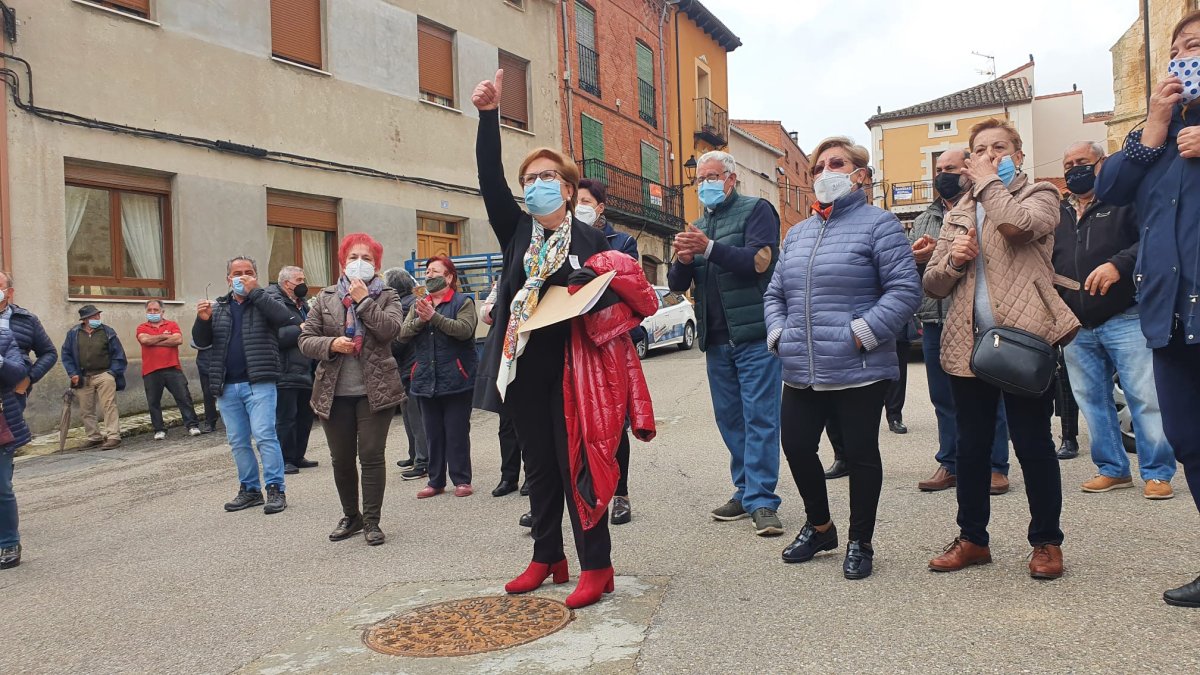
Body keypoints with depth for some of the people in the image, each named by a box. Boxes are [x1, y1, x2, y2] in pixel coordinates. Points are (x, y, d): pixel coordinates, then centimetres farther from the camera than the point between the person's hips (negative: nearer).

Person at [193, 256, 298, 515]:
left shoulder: (264, 302, 2)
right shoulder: (218, 307, 14)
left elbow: (285, 318, -19)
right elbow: (201, 342, 10)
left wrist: (255, 291, -17)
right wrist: (202, 320, -11)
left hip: (259, 383, -5)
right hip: (227, 386, 5)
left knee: (264, 436, -10)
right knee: (237, 441, 10)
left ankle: (276, 489, -3)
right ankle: (249, 489, 20)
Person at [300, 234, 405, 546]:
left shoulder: (386, 296, 3)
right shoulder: (326, 298, 8)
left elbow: (390, 329, -15)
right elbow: (305, 339, 4)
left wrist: (364, 300, -14)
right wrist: (331, 344, -14)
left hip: (375, 391, -2)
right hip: (334, 392, 3)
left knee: (372, 456, -1)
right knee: (341, 460, 11)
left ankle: (371, 521, 10)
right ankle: (351, 516, 28)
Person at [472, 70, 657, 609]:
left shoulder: (591, 238, 1)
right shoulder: (516, 230, 9)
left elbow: (615, 297, 2)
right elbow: (489, 180, -4)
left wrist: (582, 290, -19)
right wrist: (489, 115, -14)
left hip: (572, 368, -4)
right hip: (523, 367, 4)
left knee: (577, 464, -2)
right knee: (539, 467, 13)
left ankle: (596, 566, 7)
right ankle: (547, 559, 26)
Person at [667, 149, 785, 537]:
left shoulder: (756, 210, 1)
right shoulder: (699, 226, 20)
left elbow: (760, 261, -16)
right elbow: (676, 284, 14)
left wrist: (710, 248, -23)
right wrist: (683, 260, -8)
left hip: (754, 335, -7)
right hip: (716, 339, 7)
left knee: (760, 418, -7)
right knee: (729, 419, 10)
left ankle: (761, 501, -5)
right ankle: (746, 491, 19)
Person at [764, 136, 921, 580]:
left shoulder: (877, 224, -4)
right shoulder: (797, 234, 16)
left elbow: (904, 290, -11)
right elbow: (775, 294, 21)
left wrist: (861, 334, -18)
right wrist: (778, 335, 4)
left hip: (859, 372, -6)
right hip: (802, 373, 6)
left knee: (860, 455, 5)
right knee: (797, 448, 9)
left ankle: (860, 543, 23)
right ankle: (819, 526, 33)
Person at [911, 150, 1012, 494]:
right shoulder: (923, 220, 19)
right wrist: (917, 258, -4)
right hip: (934, 320, 6)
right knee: (943, 397, 11)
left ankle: (995, 466, 11)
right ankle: (950, 464, 21)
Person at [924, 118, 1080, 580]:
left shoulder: (1039, 195, 5)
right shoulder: (958, 213, 18)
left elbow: (1016, 223, -21)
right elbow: (933, 284, 14)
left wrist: (988, 181, -5)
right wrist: (953, 259, -7)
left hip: (1024, 338, -4)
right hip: (968, 343, 5)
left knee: (1033, 444, 0)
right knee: (971, 446, 10)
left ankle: (1046, 541, 16)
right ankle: (972, 538, 23)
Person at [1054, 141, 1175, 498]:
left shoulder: (1125, 200, 2)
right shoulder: (1058, 213, 17)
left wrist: (1119, 264, -27)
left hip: (1124, 319, -5)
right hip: (1076, 328, 6)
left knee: (1146, 398, -4)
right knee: (1093, 402, 10)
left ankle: (1157, 472, 5)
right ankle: (1112, 468, 20)